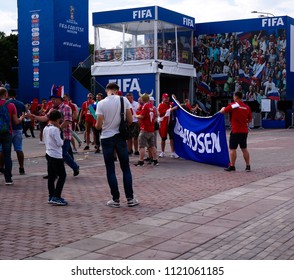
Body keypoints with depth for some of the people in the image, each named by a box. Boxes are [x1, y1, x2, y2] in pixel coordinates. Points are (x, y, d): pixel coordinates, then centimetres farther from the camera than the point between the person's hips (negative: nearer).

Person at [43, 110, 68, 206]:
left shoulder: (45, 129, 9)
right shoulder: (55, 129, -18)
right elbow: (59, 143, -20)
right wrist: (62, 141, 1)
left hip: (49, 154, 9)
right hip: (56, 156, -9)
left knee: (51, 176, 12)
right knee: (62, 176, -3)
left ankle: (51, 196, 17)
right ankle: (56, 197, -8)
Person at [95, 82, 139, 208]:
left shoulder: (101, 103, -9)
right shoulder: (124, 100, -4)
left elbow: (98, 125, -11)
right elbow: (130, 120, -3)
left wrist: (96, 126, 12)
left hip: (107, 138, -1)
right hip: (120, 137, 2)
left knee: (110, 170, 6)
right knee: (126, 168, 10)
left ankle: (116, 199, 8)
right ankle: (130, 198, 11)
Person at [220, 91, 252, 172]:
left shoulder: (233, 105, -9)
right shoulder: (247, 107, 6)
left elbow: (222, 111, -5)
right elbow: (250, 119, 13)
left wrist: (223, 108, 17)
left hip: (236, 131, -5)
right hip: (244, 131, 6)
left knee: (232, 149, 2)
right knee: (244, 149, 13)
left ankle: (232, 166, 4)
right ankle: (248, 166, 12)